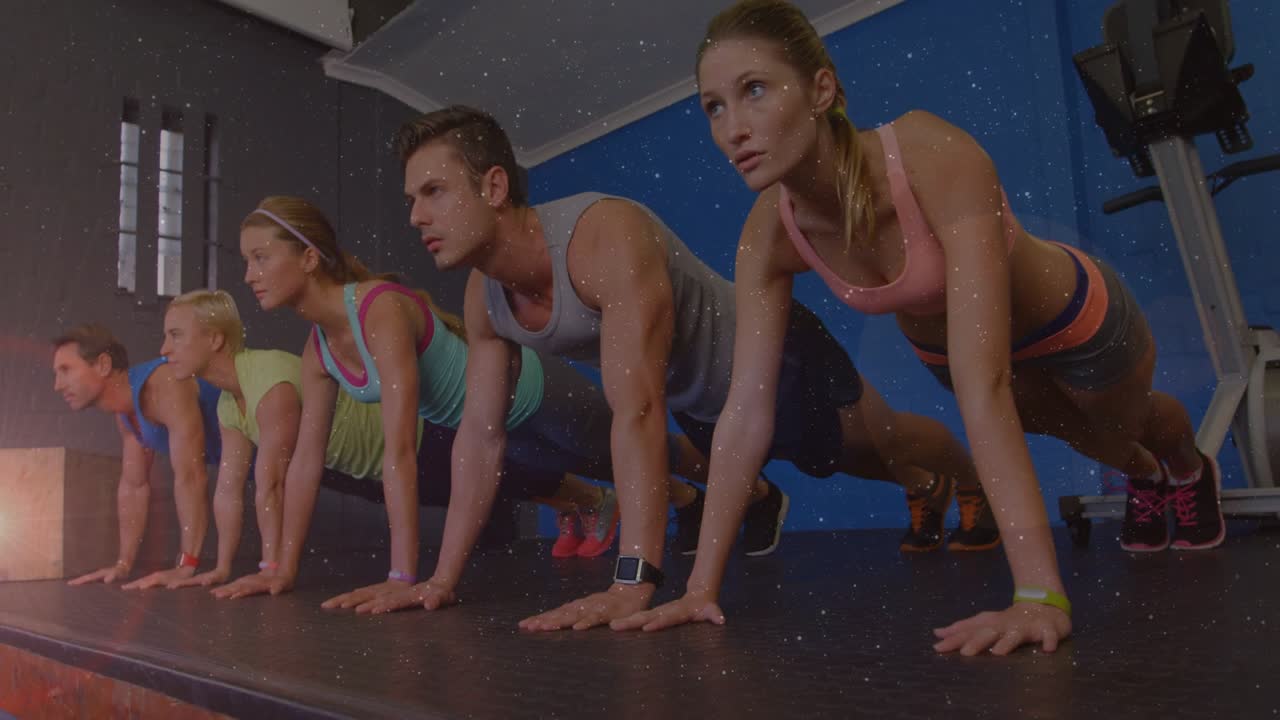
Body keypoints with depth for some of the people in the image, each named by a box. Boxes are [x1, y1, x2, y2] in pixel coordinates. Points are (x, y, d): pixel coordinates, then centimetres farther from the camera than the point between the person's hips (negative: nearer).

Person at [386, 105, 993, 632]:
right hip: (699, 400, 5)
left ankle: (973, 488, 51)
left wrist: (630, 584, -50)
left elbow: (637, 412, -47)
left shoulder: (606, 238, -41)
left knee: (890, 444, 21)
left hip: (773, 354, -5)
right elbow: (479, 429, -11)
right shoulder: (483, 299, -17)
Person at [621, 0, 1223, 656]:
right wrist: (702, 585, -29)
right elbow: (746, 406, -28)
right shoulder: (770, 231, -29)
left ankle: (1190, 470, 68)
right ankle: (1142, 477, 69)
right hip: (940, 346, 4)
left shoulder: (936, 157, -45)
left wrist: (1039, 594, -54)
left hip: (1073, 318, -3)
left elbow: (982, 384, -51)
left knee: (1127, 421, 30)